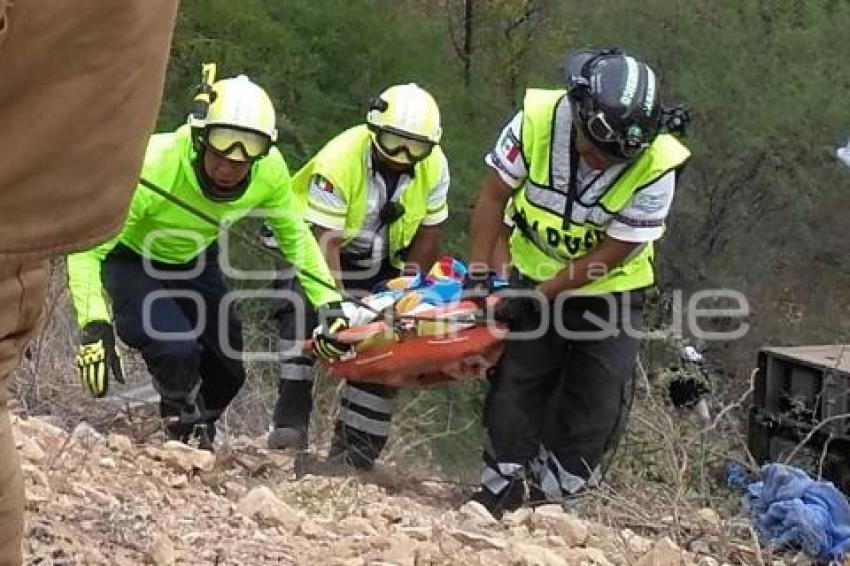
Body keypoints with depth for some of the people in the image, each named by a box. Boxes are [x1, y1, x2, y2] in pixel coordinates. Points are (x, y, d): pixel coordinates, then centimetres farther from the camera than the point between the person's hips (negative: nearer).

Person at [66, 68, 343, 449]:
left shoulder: (269, 169, -26)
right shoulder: (153, 171, -41)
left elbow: (294, 235, -6)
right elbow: (86, 251, -34)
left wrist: (328, 302, -12)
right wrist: (94, 326, -46)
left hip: (195, 260, 5)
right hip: (131, 258, -5)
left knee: (229, 366, 7)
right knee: (177, 350, -27)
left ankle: (201, 429, 40)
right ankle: (182, 422, 7)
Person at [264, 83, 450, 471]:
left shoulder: (433, 166, -15)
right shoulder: (339, 161, -30)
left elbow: (428, 233, -6)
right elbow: (326, 240, -33)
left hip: (379, 261, 5)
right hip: (315, 245, -4)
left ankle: (354, 452, 5)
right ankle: (291, 420, -26)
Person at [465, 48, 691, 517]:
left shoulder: (656, 164, -28)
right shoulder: (537, 118, -23)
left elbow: (610, 254, -21)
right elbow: (494, 196, -10)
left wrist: (538, 297, -22)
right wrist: (478, 272, -14)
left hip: (609, 288, -1)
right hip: (533, 270, 1)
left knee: (597, 399, -4)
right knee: (515, 380, 0)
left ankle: (550, 493, 11)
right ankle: (500, 488, 13)